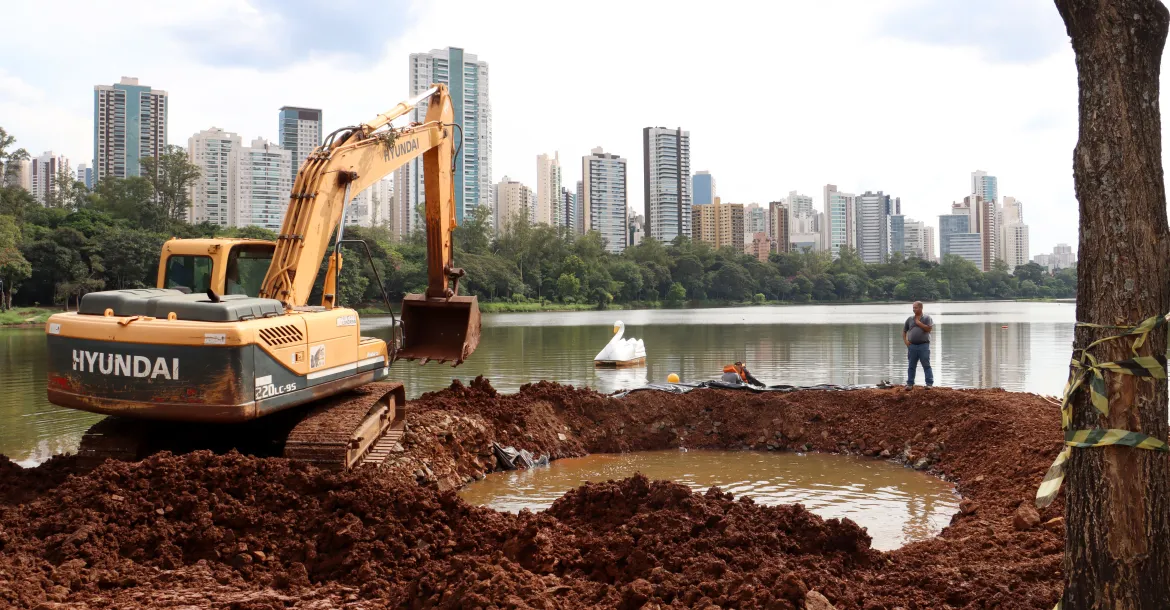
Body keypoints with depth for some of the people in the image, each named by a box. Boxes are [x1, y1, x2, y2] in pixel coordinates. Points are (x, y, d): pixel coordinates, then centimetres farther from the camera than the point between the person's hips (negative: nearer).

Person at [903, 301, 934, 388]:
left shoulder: (927, 318, 3)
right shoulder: (910, 319, 12)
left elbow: (929, 329, -12)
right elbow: (904, 331, 17)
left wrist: (919, 323, -9)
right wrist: (906, 341, 4)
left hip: (923, 345, -3)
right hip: (912, 346, 3)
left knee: (926, 365, -4)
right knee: (911, 366, 7)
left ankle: (929, 383, 0)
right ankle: (910, 384, 13)